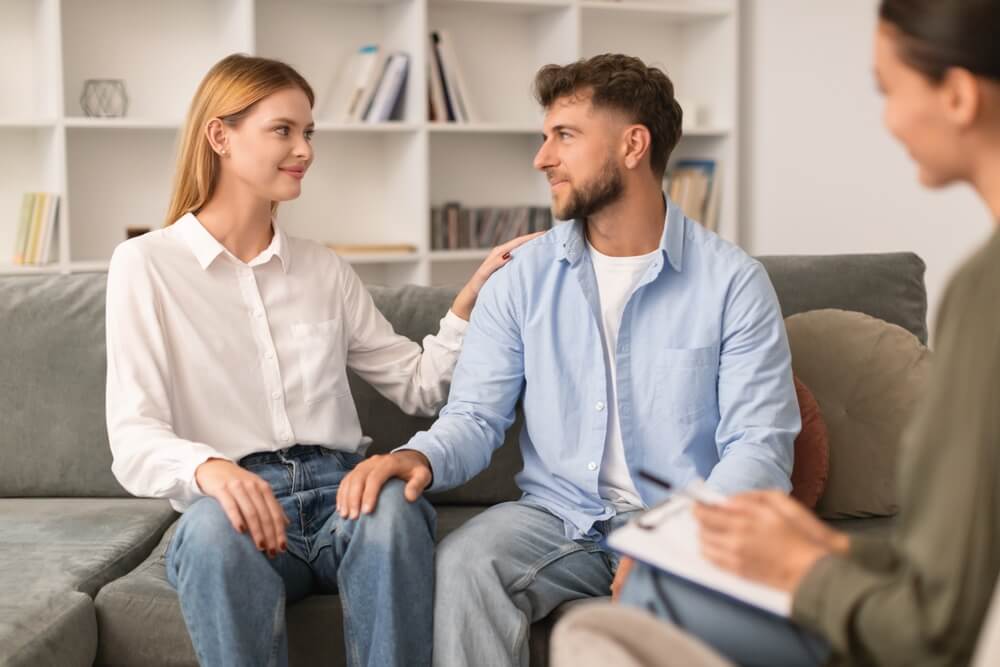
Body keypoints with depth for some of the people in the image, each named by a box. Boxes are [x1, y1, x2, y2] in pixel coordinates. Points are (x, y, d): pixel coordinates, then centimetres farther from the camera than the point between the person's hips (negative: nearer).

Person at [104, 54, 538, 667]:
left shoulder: (325, 270, 18)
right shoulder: (146, 265, 4)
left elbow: (419, 387, 18)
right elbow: (134, 441, -6)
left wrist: (475, 295, 3)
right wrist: (208, 469, -29)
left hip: (342, 492, 3)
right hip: (230, 503, -3)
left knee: (393, 504, -33)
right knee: (216, 524, -39)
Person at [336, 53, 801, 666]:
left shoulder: (733, 281, -2)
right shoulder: (524, 278, 8)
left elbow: (760, 447, -8)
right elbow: (476, 416, 4)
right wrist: (419, 456, -19)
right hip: (558, 517, 2)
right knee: (462, 564, -28)